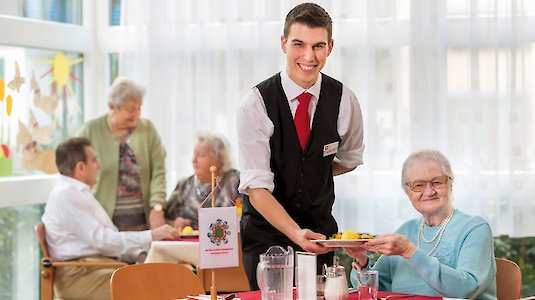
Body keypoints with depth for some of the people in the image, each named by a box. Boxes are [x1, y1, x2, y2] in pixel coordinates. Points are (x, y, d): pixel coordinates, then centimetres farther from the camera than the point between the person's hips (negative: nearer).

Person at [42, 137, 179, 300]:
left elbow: (107, 239, 21)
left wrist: (139, 255, 4)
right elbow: (101, 240, -17)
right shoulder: (66, 195, -11)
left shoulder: (79, 193, 21)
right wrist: (151, 235, -14)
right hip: (80, 274, -9)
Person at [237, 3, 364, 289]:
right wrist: (297, 234, -35)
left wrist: (311, 177, 3)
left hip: (320, 225, 3)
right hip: (266, 230, -3)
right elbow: (256, 187, -22)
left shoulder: (344, 101, -6)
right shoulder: (256, 104, -17)